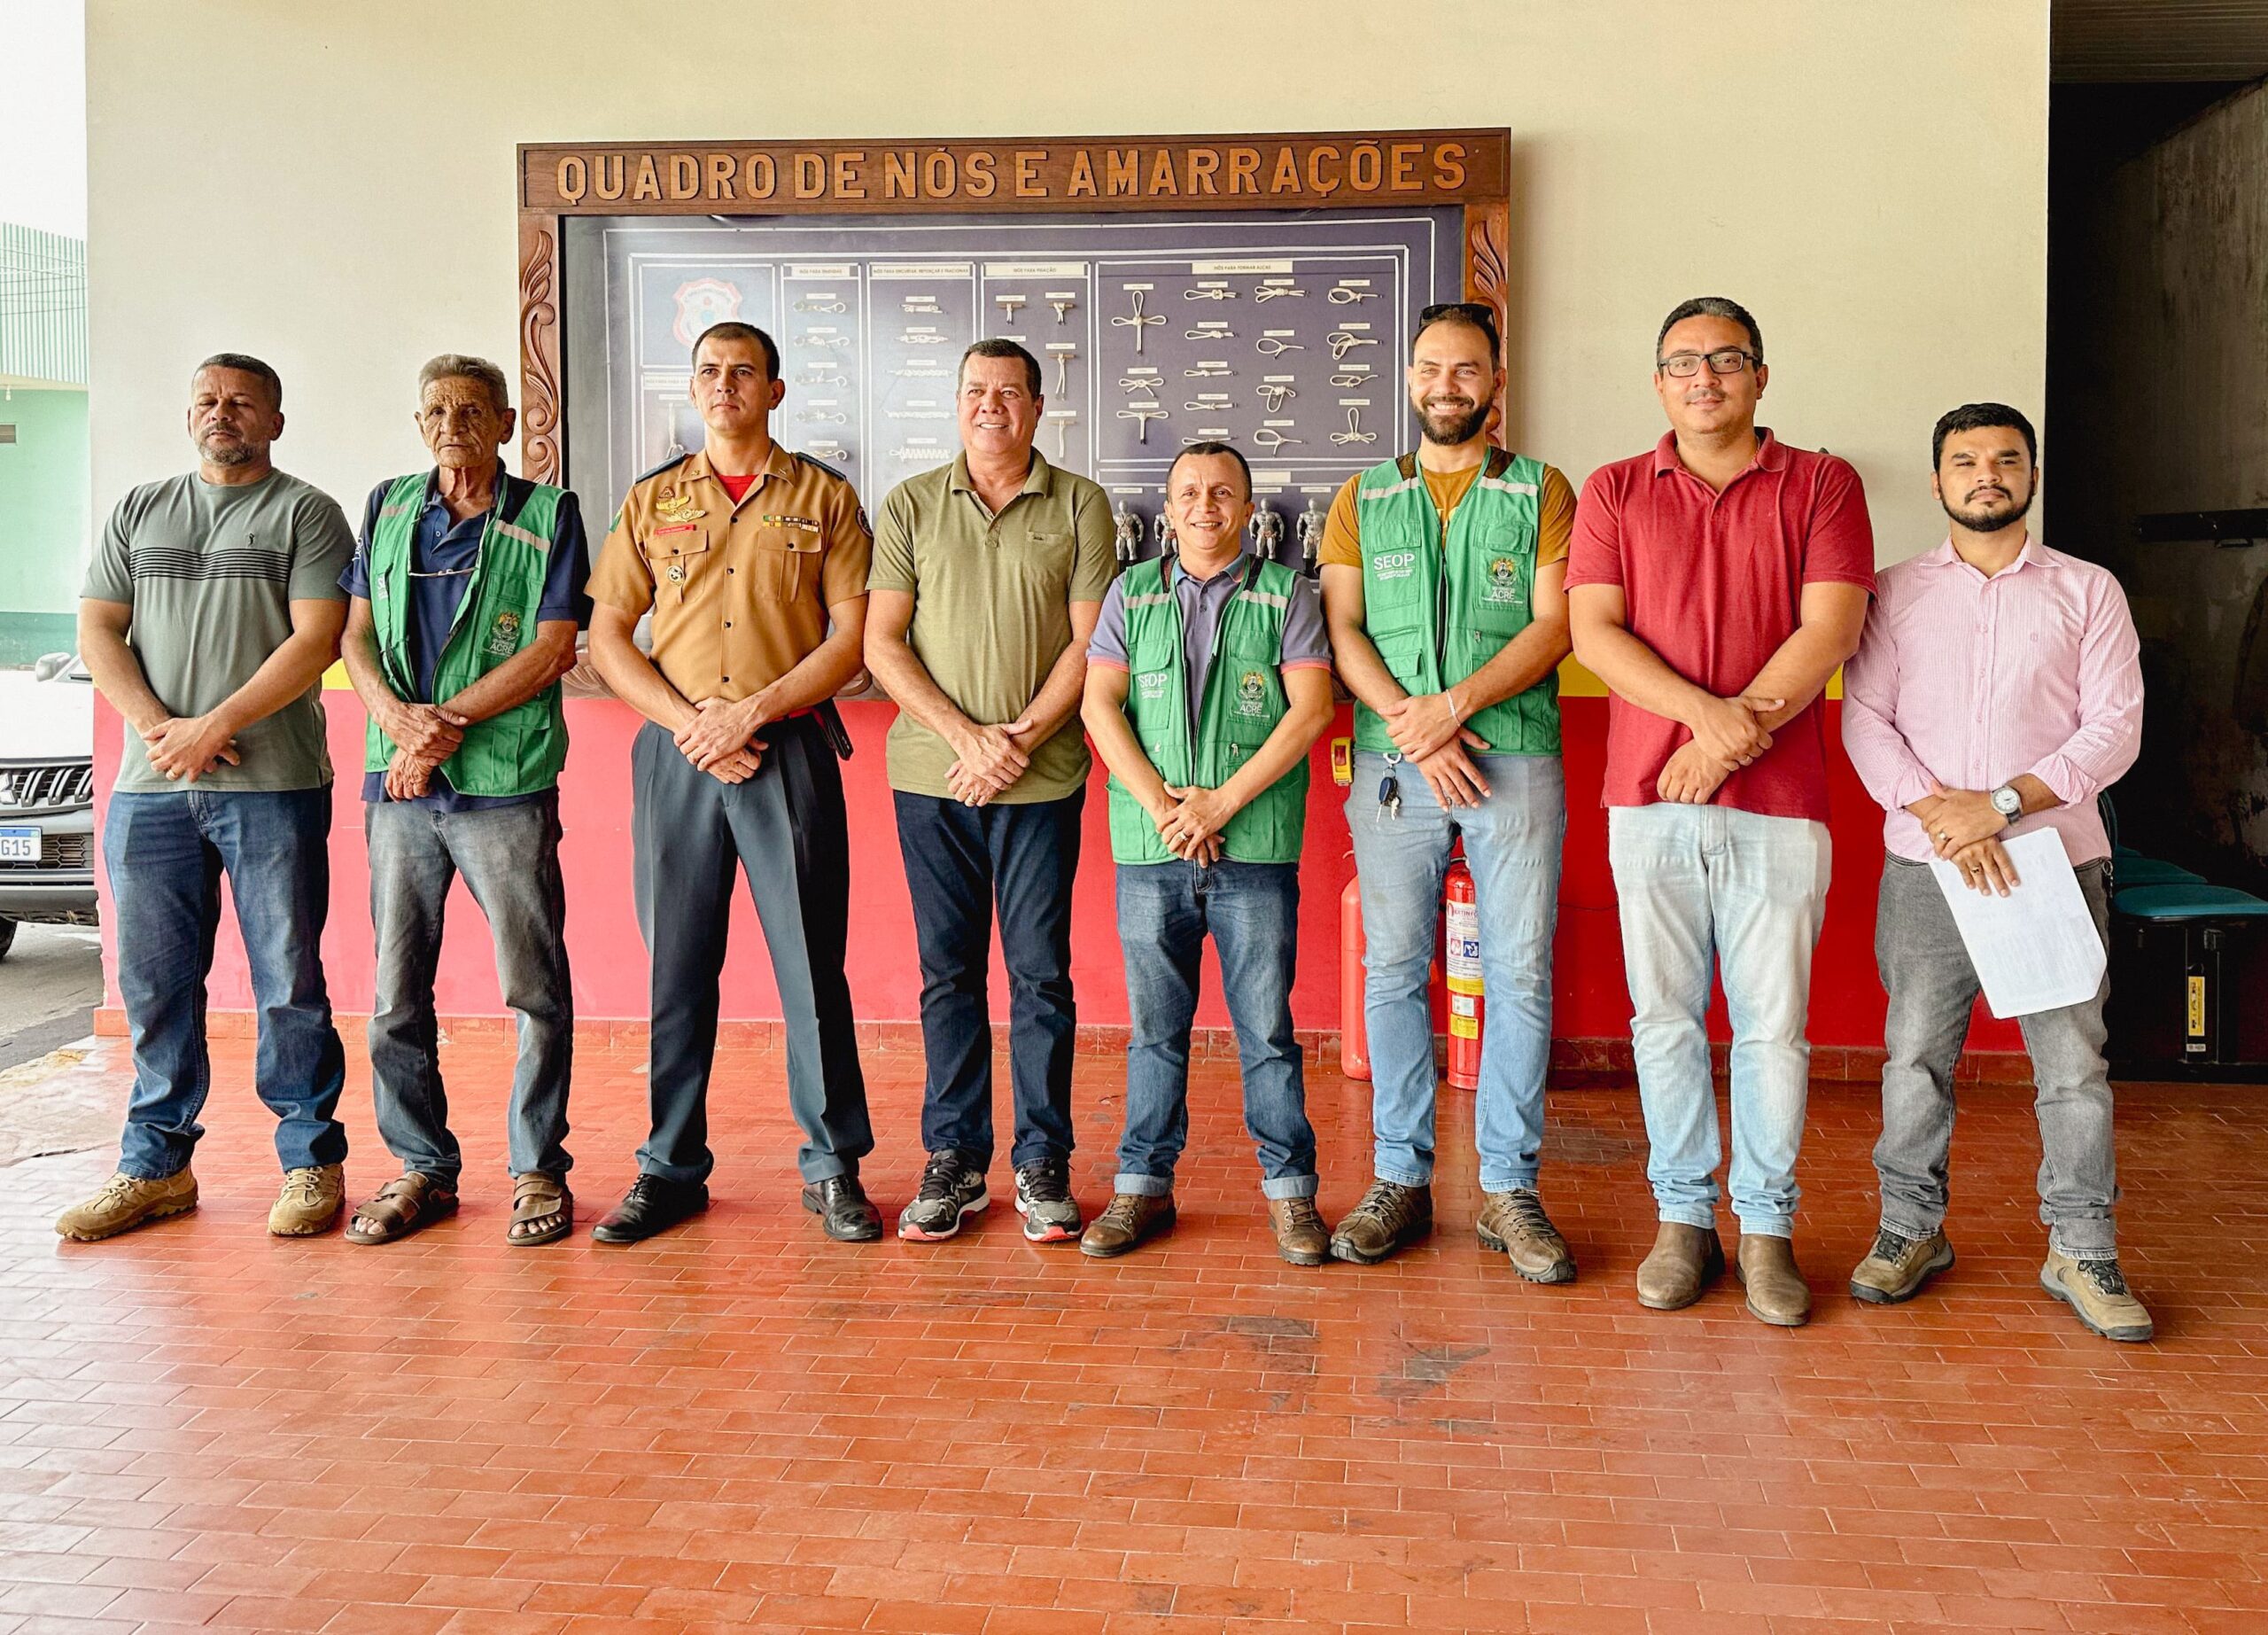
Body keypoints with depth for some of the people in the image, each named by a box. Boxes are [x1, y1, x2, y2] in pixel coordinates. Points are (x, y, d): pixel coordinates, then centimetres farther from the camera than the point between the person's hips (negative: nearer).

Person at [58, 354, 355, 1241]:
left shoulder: (305, 513, 4)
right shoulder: (140, 509, 18)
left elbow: (316, 640, -6)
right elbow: (98, 629, 11)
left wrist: (215, 725, -13)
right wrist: (160, 728, -5)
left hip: (273, 787, -4)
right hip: (150, 789, 4)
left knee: (288, 982, -1)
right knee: (154, 983, 7)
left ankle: (311, 1162, 8)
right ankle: (156, 1165, 18)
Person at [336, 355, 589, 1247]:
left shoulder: (547, 515, 2)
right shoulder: (389, 506, 14)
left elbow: (552, 649, -6)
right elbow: (355, 631, 11)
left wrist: (449, 723, -12)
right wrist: (396, 714, -8)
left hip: (506, 782, -4)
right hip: (399, 782, 4)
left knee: (535, 988, 0)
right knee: (396, 989, 7)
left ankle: (537, 1168, 12)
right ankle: (422, 1167, 19)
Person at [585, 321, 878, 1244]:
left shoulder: (824, 498, 6)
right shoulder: (651, 501, 12)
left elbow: (853, 635, -1)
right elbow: (607, 637, 8)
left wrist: (753, 711, -11)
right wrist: (689, 721, -7)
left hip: (790, 751, -2)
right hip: (674, 754, 2)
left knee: (812, 964, -1)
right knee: (675, 968, 5)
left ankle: (834, 1168, 10)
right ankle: (671, 1169, 15)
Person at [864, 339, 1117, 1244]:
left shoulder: (1079, 506, 5)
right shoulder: (911, 505, 8)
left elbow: (1090, 642, -1)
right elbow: (881, 642, 2)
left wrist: (1019, 742, -11)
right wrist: (965, 735, -10)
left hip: (1042, 779, -1)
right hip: (931, 775, 1)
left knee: (1040, 972, 2)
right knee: (949, 972, 7)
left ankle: (1042, 1165, 12)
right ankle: (954, 1161, 16)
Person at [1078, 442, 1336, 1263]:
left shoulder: (1286, 592, 6)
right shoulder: (1132, 593, 12)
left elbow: (1311, 707, -4)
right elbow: (1100, 703, 4)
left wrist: (1221, 802, -11)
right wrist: (1162, 807, -8)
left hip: (1257, 848, -2)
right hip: (1149, 851, 2)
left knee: (1267, 1027, 2)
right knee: (1154, 1026, 8)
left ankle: (1290, 1190, 12)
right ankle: (1143, 1184, 18)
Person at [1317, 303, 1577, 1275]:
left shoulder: (1541, 491, 9)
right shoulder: (1362, 499, 14)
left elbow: (1553, 625, -1)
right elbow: (1342, 629, 5)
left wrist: (1455, 702, -14)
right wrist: (1408, 722, -11)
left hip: (1515, 757, -1)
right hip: (1391, 760, 1)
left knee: (1520, 974, -1)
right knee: (1393, 970, 3)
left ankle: (1510, 1188, 8)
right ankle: (1401, 1177, 13)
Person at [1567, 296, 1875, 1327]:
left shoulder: (1822, 487, 7)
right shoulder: (1613, 492, 11)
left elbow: (1831, 630, -4)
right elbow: (1593, 632, -1)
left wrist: (1734, 736, -13)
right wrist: (1708, 711, -15)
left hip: (1778, 804, -1)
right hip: (1648, 803, 1)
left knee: (1774, 1025, 2)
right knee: (1665, 1019, 6)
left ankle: (1767, 1227, 15)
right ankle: (1683, 1219, 18)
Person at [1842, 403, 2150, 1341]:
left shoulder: (2088, 592, 8)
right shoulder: (1895, 593, 10)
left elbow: (2115, 726, -1)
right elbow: (1864, 717, 1)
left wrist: (2005, 802, -13)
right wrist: (1938, 811, -14)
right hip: (1925, 866, 1)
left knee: (2074, 1062, 0)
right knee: (1915, 1053, 4)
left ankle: (2082, 1251, 12)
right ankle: (1911, 1230, 19)